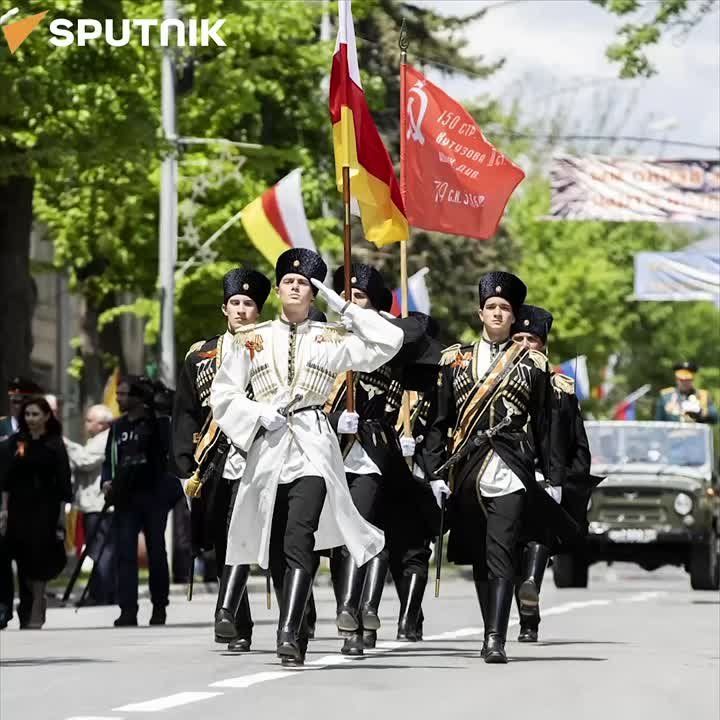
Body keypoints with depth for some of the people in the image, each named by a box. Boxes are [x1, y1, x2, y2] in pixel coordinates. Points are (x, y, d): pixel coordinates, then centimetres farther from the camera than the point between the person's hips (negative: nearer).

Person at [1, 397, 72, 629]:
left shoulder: (54, 444, -1)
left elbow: (63, 480, -2)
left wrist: (62, 515, -6)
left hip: (45, 508, -3)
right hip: (20, 507, 3)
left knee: (39, 557, -7)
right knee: (23, 560, 4)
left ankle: (35, 613, -4)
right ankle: (28, 609, 15)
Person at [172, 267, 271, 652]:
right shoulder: (200, 357, 13)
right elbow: (186, 415, 10)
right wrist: (187, 467, 1)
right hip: (214, 466, 4)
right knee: (224, 548, 6)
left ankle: (226, 613, -33)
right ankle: (240, 631, 14)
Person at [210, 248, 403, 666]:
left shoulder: (331, 339, 10)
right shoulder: (254, 340, 13)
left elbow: (391, 341, 2)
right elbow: (223, 394, 11)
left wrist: (343, 307, 2)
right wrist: (257, 414, -7)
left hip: (313, 448, -3)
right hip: (269, 446, 3)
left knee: (299, 541, -20)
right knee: (276, 550, 5)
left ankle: (288, 634, -29)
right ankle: (298, 636, 17)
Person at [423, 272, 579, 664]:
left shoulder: (532, 362, 8)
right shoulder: (455, 359, 12)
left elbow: (544, 425, 9)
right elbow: (439, 421, 10)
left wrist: (552, 479, 6)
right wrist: (434, 473, 2)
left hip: (511, 468, -3)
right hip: (468, 468, 3)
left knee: (500, 553, -15)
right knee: (478, 557, 9)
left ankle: (495, 640, -21)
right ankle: (492, 633, 19)